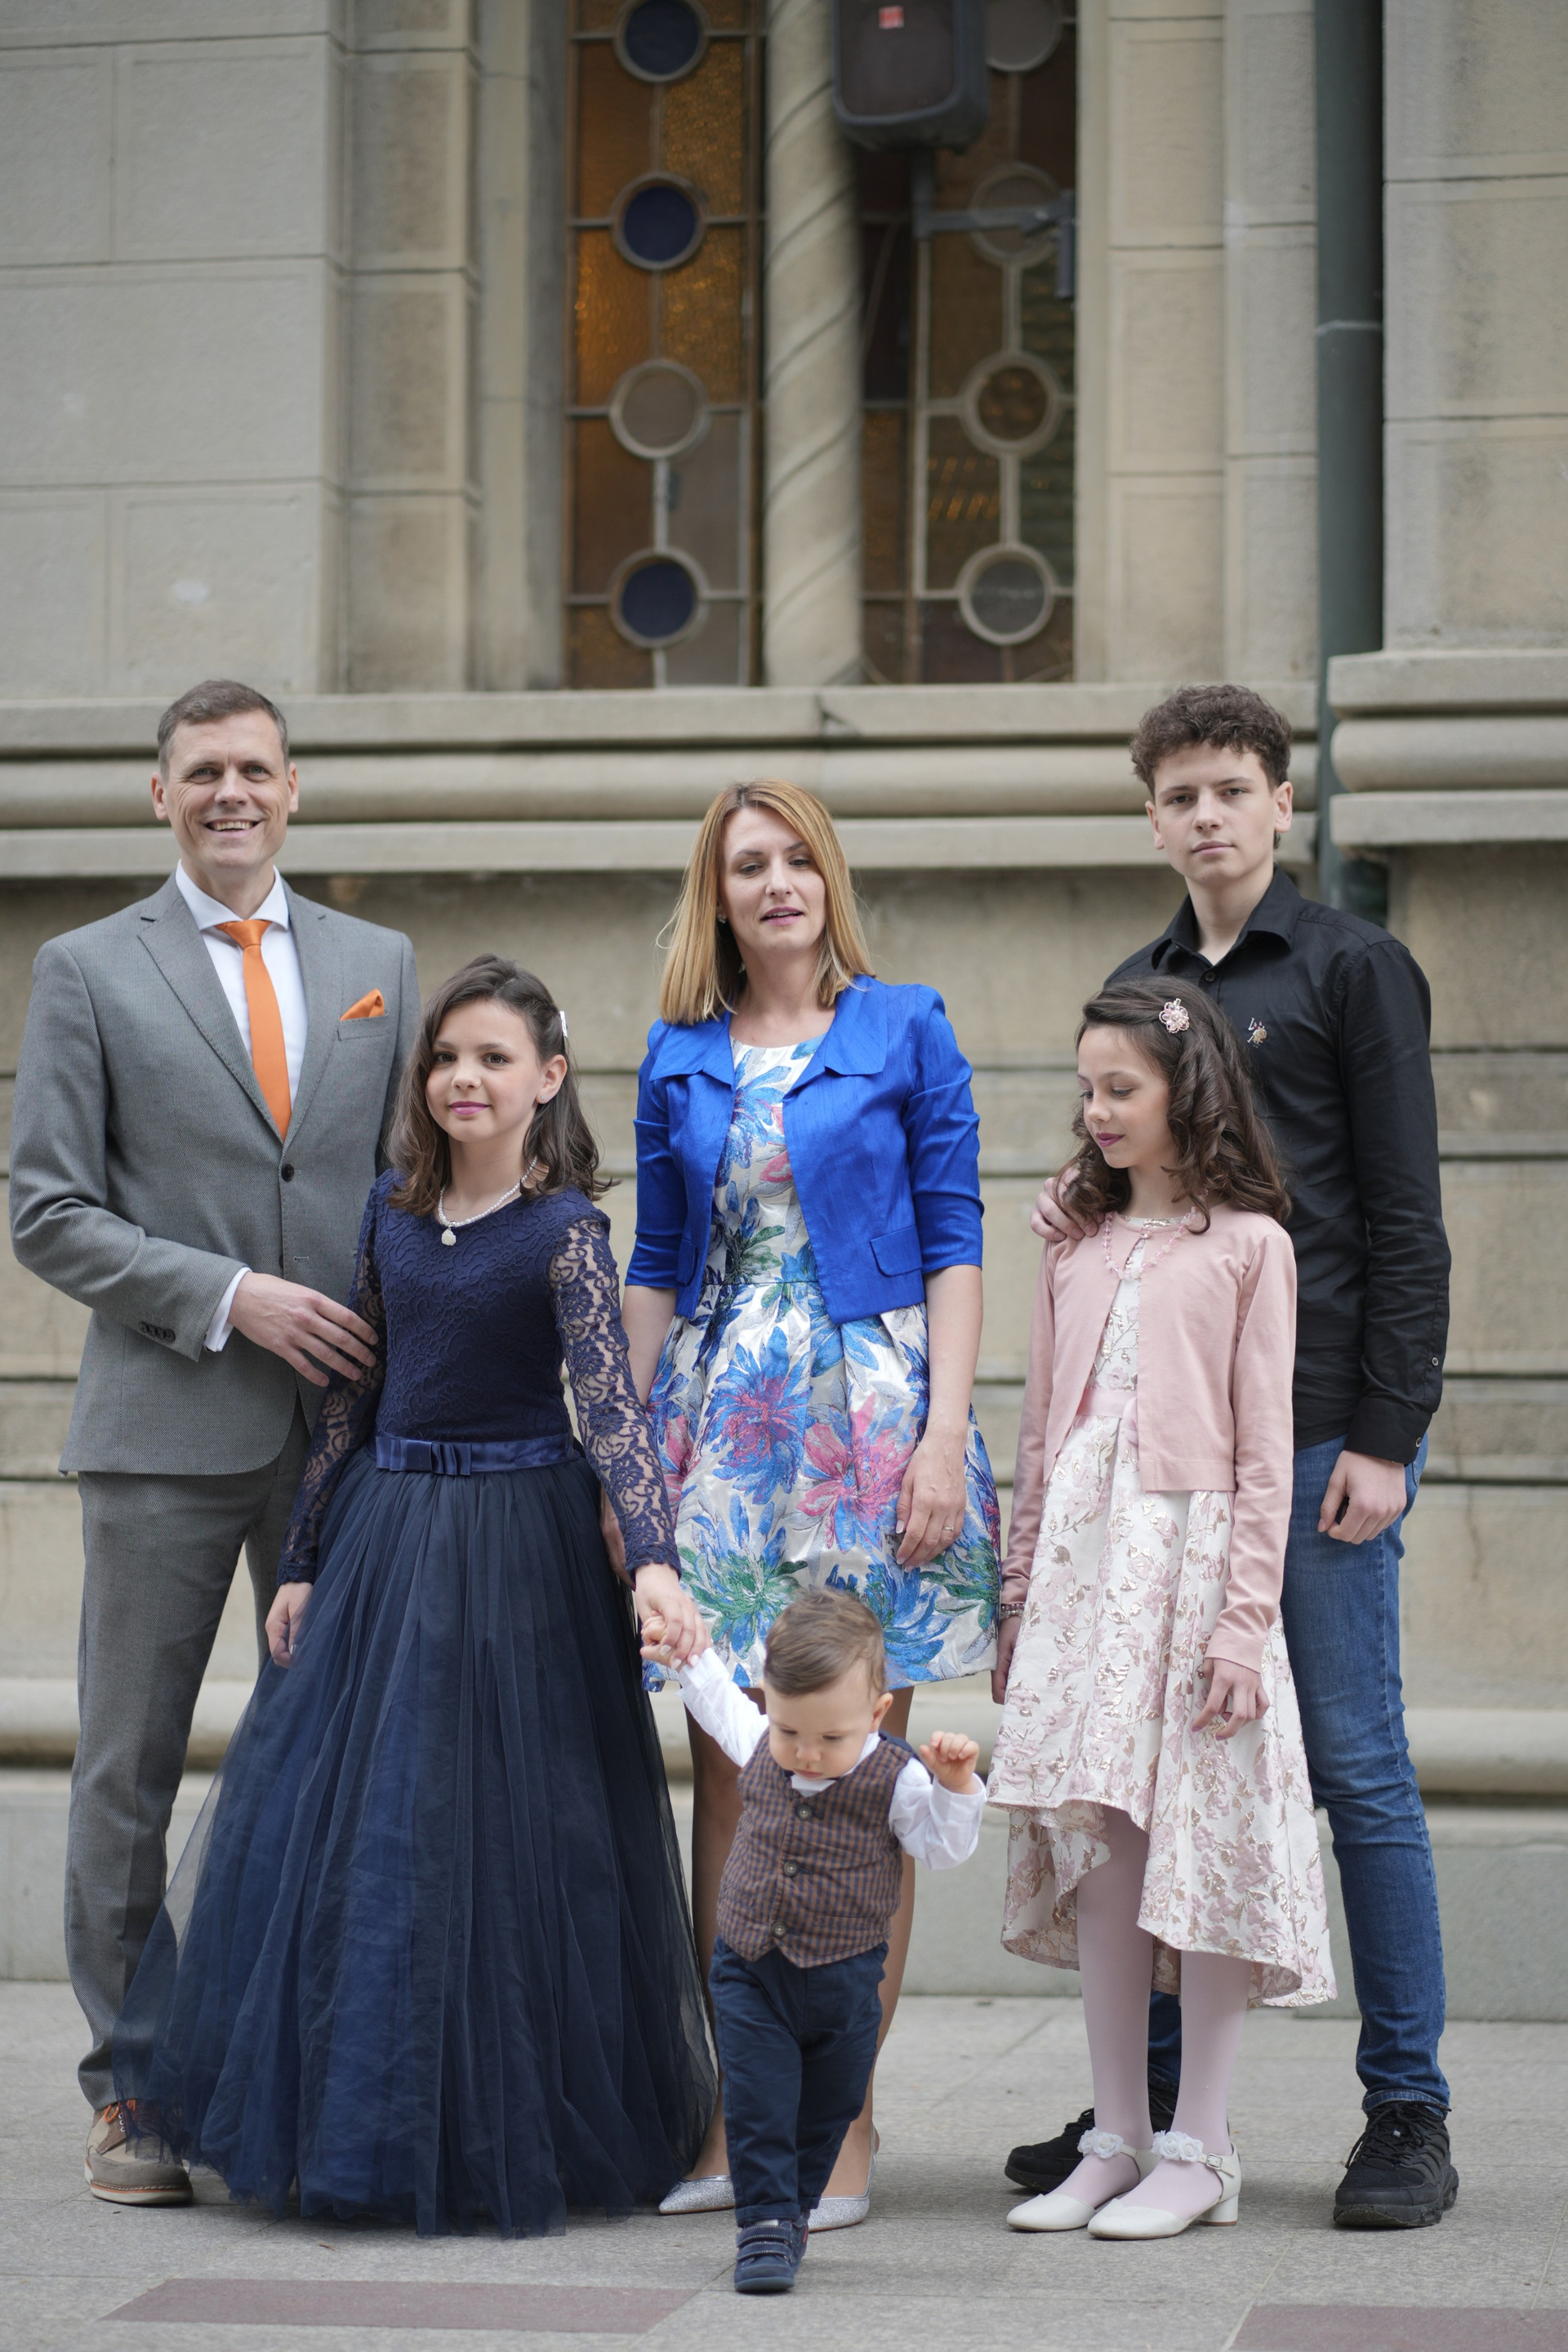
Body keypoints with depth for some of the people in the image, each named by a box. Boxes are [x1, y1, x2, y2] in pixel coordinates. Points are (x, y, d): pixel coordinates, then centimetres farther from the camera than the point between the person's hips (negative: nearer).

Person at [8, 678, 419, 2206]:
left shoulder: (378, 965, 12)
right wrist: (229, 1298, -13)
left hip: (346, 1428, 3)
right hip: (164, 1432, -3)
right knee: (130, 1766, 2)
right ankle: (131, 2092, 11)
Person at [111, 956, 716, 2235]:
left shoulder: (564, 1230, -10)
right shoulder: (393, 1211, 7)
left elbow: (610, 1399, -20)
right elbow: (352, 1393, 12)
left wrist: (654, 1558, -33)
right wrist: (305, 1563, 11)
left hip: (517, 1544, -5)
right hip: (386, 1530, 5)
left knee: (500, 1830, -1)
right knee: (338, 1821, 6)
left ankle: (506, 2131, 12)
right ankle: (360, 2122, 20)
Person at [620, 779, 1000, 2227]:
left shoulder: (904, 1031, 2)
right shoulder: (680, 1059, 12)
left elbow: (953, 1240, -1)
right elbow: (657, 1266, 15)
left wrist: (943, 1436, -10)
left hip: (870, 1414, -3)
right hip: (721, 1425, 3)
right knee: (728, 1779, 3)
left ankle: (846, 2124, 4)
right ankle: (731, 2118, 10)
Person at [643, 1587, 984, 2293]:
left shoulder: (896, 1778, -14)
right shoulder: (760, 1747, -5)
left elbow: (943, 1849, -9)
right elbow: (722, 1706, 18)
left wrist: (954, 1786, -24)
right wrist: (686, 1657, 21)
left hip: (842, 1978, -1)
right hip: (750, 1970, 1)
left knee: (826, 2109, 13)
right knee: (757, 2102, -7)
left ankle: (788, 2212, 29)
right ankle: (764, 2221, -4)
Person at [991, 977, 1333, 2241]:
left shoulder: (1248, 1245, -2)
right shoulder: (1078, 1250, 14)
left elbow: (1263, 1451, -5)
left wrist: (1245, 1617, -11)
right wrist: (1020, 1595, 13)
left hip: (1192, 1552, -5)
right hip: (1081, 1563, 5)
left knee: (1200, 1842, -4)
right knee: (1096, 1848, 5)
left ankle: (1198, 2149, 4)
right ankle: (1118, 2139, 13)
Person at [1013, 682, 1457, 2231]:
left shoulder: (1353, 970, 0)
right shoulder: (1137, 988, 16)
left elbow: (1405, 1221, -5)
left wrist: (1385, 1437, -11)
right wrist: (1073, 1210, 2)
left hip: (1321, 1432, -5)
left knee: (1356, 1767, -4)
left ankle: (1406, 2115, 3)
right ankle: (1153, 2101, 14)